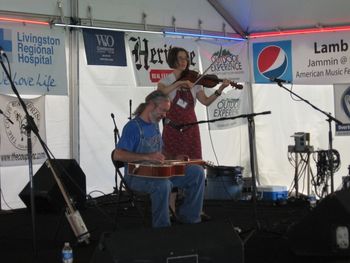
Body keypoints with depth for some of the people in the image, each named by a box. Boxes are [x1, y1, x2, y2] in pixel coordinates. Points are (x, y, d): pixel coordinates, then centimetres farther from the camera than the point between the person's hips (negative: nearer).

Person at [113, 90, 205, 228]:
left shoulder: (154, 124, 13)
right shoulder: (133, 126, -13)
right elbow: (117, 155, -22)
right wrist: (148, 157, -28)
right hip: (137, 175, -8)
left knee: (197, 172, -6)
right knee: (163, 184, -40)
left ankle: (189, 218, 4)